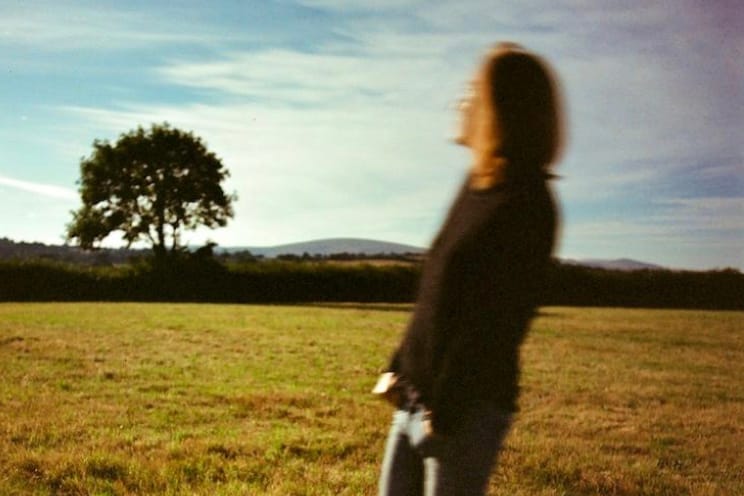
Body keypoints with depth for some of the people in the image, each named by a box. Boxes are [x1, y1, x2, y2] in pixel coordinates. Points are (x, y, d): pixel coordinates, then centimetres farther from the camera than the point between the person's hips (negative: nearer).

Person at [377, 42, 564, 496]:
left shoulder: (525, 203, -16)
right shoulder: (479, 185, 10)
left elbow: (495, 323, -20)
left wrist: (447, 410, -18)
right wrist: (401, 365, 14)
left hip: (467, 408, -8)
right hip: (417, 398, 8)